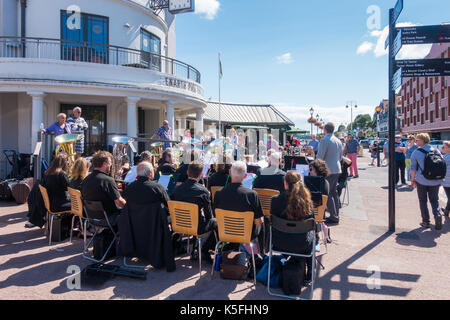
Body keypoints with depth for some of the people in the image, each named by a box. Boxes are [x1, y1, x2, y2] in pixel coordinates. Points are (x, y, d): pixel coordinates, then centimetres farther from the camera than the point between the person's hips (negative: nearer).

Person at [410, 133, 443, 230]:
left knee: (423, 201, 11)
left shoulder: (416, 152, -7)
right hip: (435, 181, 3)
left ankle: (426, 221, 13)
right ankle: (438, 216, -7)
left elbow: (413, 168, -6)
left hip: (421, 181, -3)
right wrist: (440, 180, 17)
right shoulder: (436, 151, 4)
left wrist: (413, 180, 3)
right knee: (434, 200, 15)